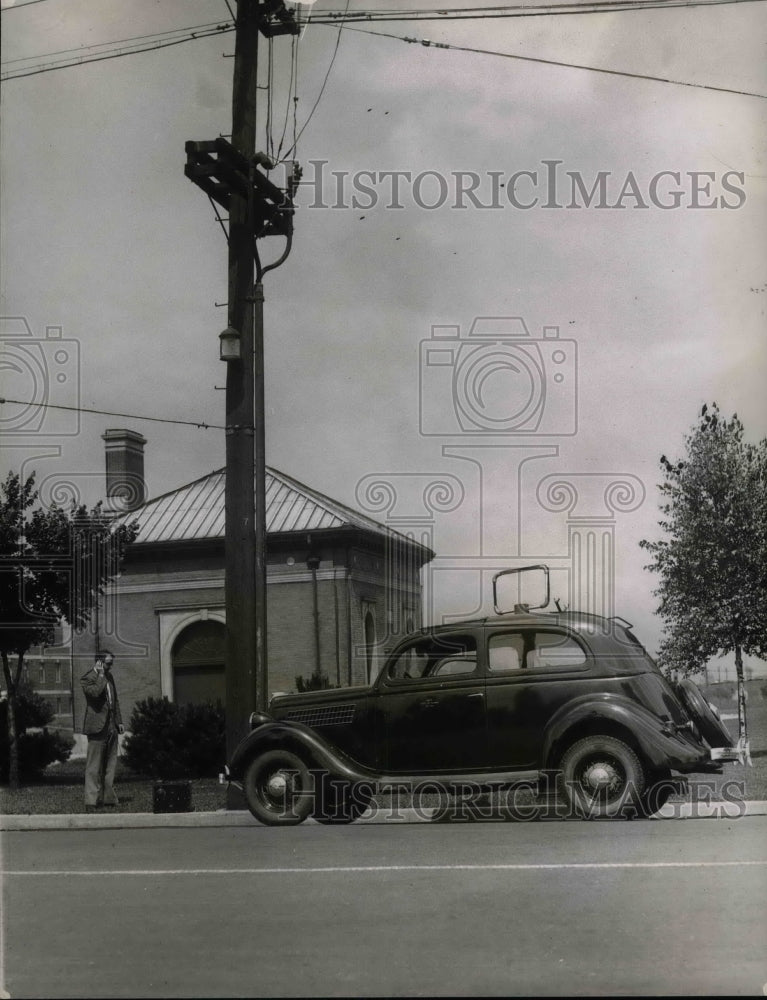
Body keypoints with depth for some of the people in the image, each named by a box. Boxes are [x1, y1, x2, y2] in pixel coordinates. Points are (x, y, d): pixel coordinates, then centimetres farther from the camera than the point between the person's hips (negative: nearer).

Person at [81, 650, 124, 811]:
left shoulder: (109, 676, 15)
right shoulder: (87, 679, -9)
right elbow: (95, 691, -29)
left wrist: (119, 721, 19)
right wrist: (100, 675, -18)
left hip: (111, 726, 8)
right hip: (97, 726, -8)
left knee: (110, 764, 12)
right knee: (94, 765, -7)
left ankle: (108, 797, 20)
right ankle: (91, 801, -6)